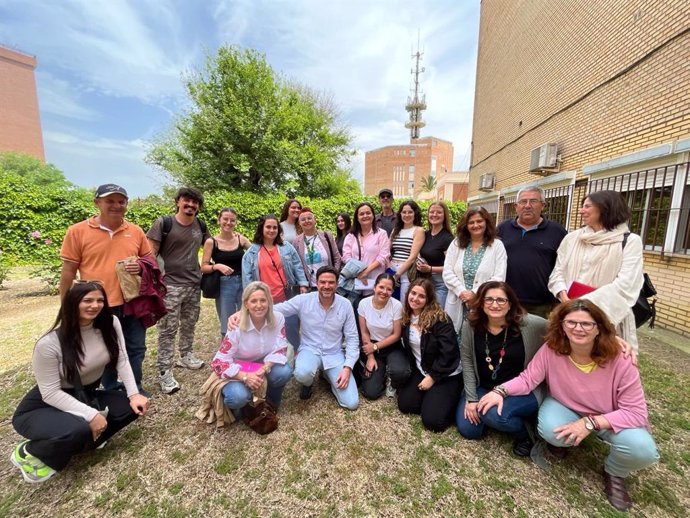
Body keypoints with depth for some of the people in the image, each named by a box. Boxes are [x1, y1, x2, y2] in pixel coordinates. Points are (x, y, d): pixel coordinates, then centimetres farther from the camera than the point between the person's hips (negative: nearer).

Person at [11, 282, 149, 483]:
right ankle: (28, 452, 1)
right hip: (43, 407, -5)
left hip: (86, 396, 5)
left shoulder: (110, 324, -14)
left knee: (133, 406, -13)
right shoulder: (49, 344, -26)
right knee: (78, 430, -34)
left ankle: (82, 440, 11)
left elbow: (121, 361, -12)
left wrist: (134, 394, -21)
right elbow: (50, 393, -21)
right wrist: (90, 415, -28)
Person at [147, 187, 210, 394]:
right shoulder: (164, 223, -7)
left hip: (194, 284, 5)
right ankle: (164, 372, 9)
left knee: (189, 324, 18)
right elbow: (150, 252, -9)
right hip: (170, 284, -5)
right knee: (168, 329, -1)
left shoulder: (200, 226, 6)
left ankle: (186, 356, 37)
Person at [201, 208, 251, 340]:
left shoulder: (241, 239, 3)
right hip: (224, 286, -2)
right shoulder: (211, 242, -3)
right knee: (227, 327, 7)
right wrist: (217, 266, -21)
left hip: (244, 283, 2)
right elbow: (203, 267, -3)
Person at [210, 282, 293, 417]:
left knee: (284, 372, -28)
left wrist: (264, 369, -31)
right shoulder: (237, 327, -24)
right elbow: (219, 362, -21)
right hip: (237, 370, -2)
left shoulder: (278, 319, -18)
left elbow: (280, 349, -13)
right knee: (238, 397, -31)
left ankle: (271, 400, 5)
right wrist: (245, 377, -35)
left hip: (264, 366, 2)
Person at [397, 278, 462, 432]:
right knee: (405, 405, -8)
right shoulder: (405, 317, -2)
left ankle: (450, 399, 14)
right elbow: (405, 347, 9)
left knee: (433, 421, -13)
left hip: (445, 375, -5)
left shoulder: (439, 318, -20)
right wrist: (410, 369, -1)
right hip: (420, 371, 6)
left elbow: (448, 352, -21)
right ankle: (429, 396, 18)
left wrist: (432, 377, -16)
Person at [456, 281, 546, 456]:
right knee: (467, 429, -4)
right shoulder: (471, 325, -12)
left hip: (522, 391, -3)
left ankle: (524, 432, 5)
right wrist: (471, 398, -7)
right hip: (483, 388, 3)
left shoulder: (530, 324, -20)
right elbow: (467, 360, -5)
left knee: (494, 414, -30)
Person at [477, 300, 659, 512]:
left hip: (608, 418, 1)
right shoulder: (551, 350, -24)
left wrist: (590, 423, -31)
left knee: (642, 450, -28)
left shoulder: (620, 361, -26)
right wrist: (500, 391, -37)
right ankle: (563, 440, 10)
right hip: (566, 407, 0)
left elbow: (636, 412, -21)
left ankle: (614, 473, 9)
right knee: (550, 430, -30)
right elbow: (527, 379, -18)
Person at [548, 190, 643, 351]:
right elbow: (558, 271, 6)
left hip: (607, 317, -3)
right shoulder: (572, 238, 8)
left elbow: (625, 284, -12)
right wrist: (563, 294, -13)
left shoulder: (630, 241, -2)